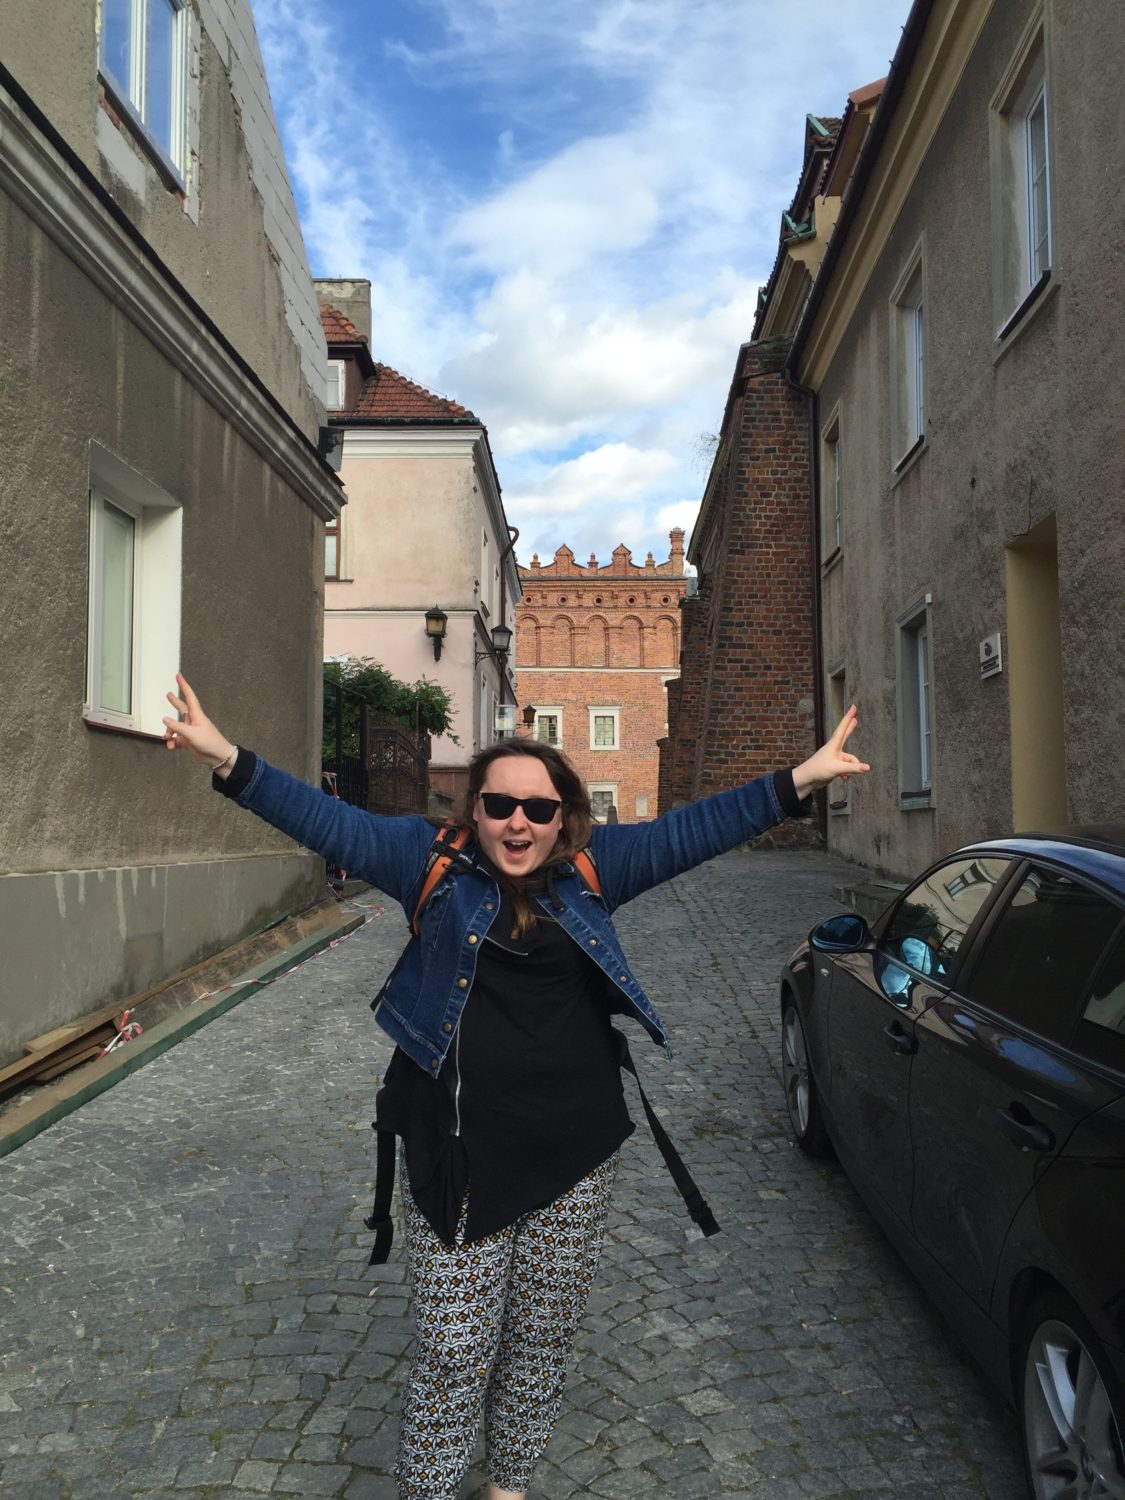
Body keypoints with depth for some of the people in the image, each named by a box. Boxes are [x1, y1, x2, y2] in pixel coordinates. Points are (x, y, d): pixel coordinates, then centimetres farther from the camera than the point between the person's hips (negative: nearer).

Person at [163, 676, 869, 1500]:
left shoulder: (593, 869, 1)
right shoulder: (435, 863, -3)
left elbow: (690, 830, 0)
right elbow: (332, 822, -8)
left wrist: (800, 781, -4)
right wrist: (230, 762, -16)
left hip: (575, 1159, 3)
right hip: (460, 1162, -2)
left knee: (543, 1340, 17)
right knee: (452, 1352, 6)